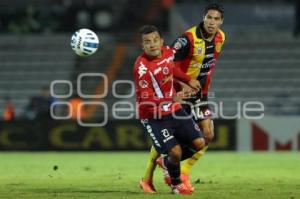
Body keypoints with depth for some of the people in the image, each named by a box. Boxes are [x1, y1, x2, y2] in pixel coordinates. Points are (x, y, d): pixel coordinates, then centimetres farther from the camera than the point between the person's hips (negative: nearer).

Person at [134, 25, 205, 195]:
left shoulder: (168, 52, -2)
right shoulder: (142, 67, -24)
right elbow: (145, 100, -29)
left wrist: (188, 80, 27)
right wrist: (172, 98, -38)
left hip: (174, 110, 7)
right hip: (153, 116, -7)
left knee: (199, 143, 1)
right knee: (175, 151, -18)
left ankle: (166, 163, 27)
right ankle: (176, 184, 14)